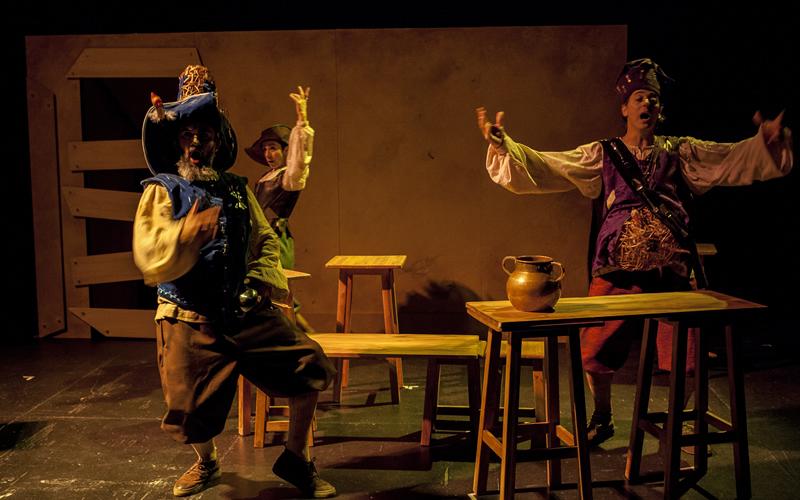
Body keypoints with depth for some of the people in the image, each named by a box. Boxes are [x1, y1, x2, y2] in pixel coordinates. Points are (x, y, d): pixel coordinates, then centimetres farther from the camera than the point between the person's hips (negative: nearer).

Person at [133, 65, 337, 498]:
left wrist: (261, 280, -5)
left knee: (309, 368, -6)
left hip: (248, 314, 3)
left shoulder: (237, 190, 10)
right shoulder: (162, 191, -2)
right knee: (191, 412, 3)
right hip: (190, 321, -3)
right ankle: (206, 463, 41)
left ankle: (294, 458, 17)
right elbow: (150, 260, -14)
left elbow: (266, 241, 13)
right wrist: (192, 228, -28)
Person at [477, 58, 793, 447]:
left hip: (671, 271, 1)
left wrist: (768, 140, -15)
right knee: (595, 352, 1)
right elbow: (543, 167, 0)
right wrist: (502, 143, -13)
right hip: (615, 272, -1)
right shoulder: (601, 155, 8)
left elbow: (737, 158, 5)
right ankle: (601, 418, 29)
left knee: (684, 356, 5)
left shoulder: (681, 152, 12)